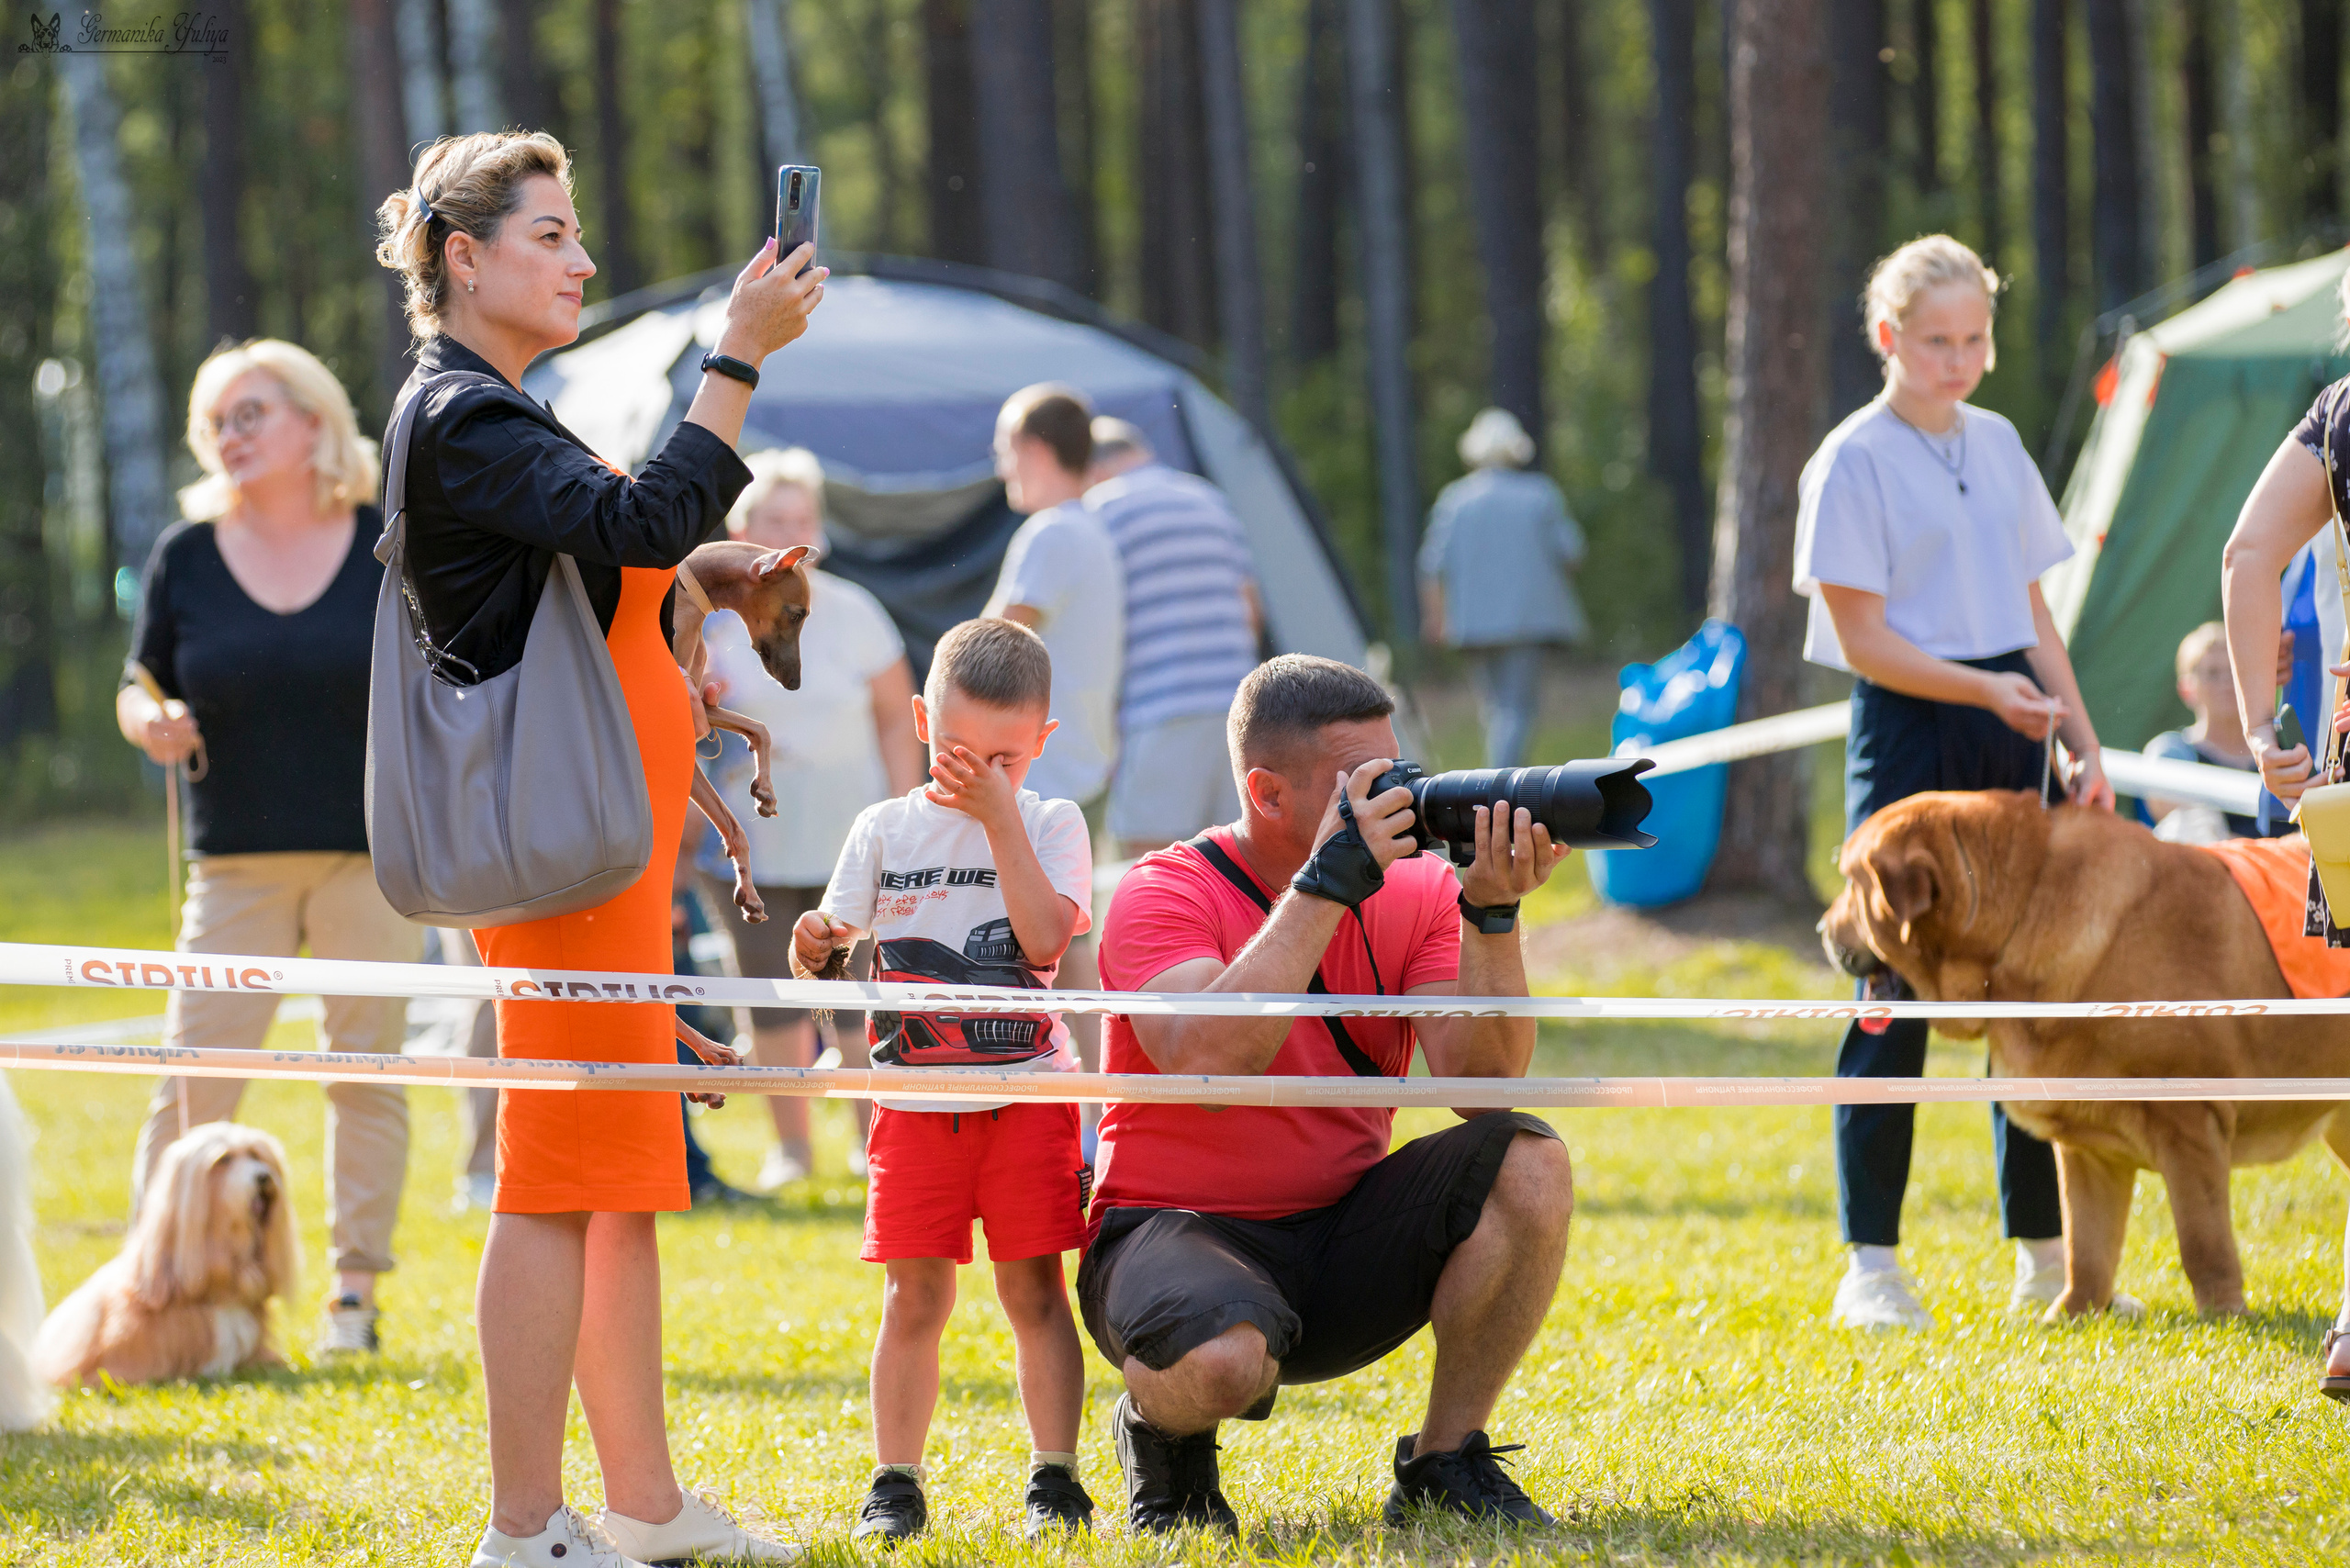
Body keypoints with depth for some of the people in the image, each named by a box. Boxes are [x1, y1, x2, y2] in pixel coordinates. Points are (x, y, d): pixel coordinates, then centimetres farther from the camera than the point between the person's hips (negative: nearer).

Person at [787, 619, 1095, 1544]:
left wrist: (998, 813, -15)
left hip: (1025, 1094, -2)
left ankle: (1054, 1478, 6)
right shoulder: (886, 830, 8)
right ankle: (894, 1483, 6)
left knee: (1033, 1291, -1)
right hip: (916, 1102, 2)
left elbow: (1044, 937, -15)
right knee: (913, 1297, 1)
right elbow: (828, 951, 6)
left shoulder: (1050, 825, 2)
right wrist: (812, 947, -18)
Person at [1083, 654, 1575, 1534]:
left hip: (1346, 1243, 5)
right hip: (1181, 1228, -5)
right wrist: (1327, 884, -30)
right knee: (1222, 1361, -39)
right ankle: (1161, 1428, 2)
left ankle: (1444, 1465, -4)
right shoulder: (1163, 896, -12)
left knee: (1527, 1165, -20)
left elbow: (1483, 1080, -11)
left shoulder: (1415, 892, 1)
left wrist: (1492, 914, -25)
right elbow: (1208, 1064, -32)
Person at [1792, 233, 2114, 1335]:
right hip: (1908, 735, -6)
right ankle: (1870, 1263, 0)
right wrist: (1986, 689, -21)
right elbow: (1864, 639, -11)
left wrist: (2081, 738, 11)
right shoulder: (1854, 461, -7)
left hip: (2011, 737, 6)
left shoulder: (1998, 446, 12)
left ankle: (2044, 1254, 12)